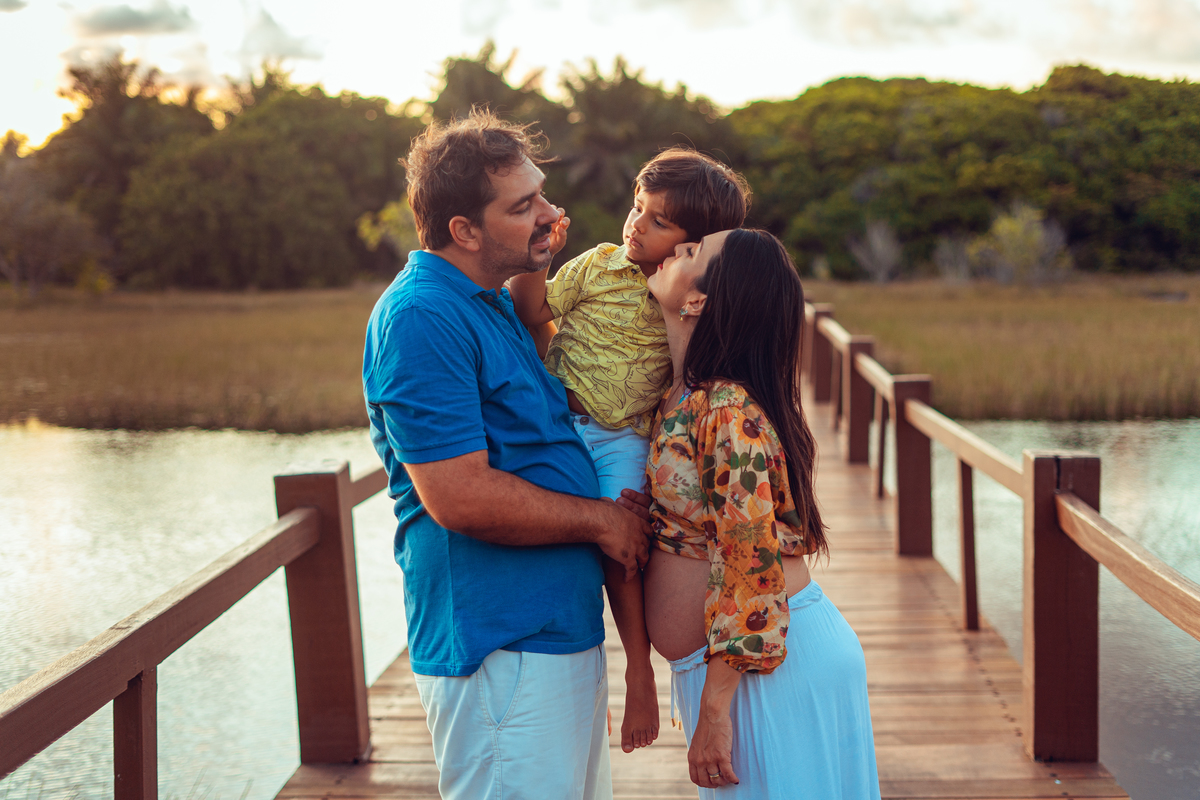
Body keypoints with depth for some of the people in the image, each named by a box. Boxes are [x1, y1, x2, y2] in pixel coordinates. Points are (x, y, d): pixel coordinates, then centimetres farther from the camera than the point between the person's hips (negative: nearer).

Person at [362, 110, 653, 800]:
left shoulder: (499, 303, 14)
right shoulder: (421, 317, -18)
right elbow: (460, 497, -24)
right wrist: (601, 518, -13)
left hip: (567, 633, 10)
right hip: (501, 656, -10)